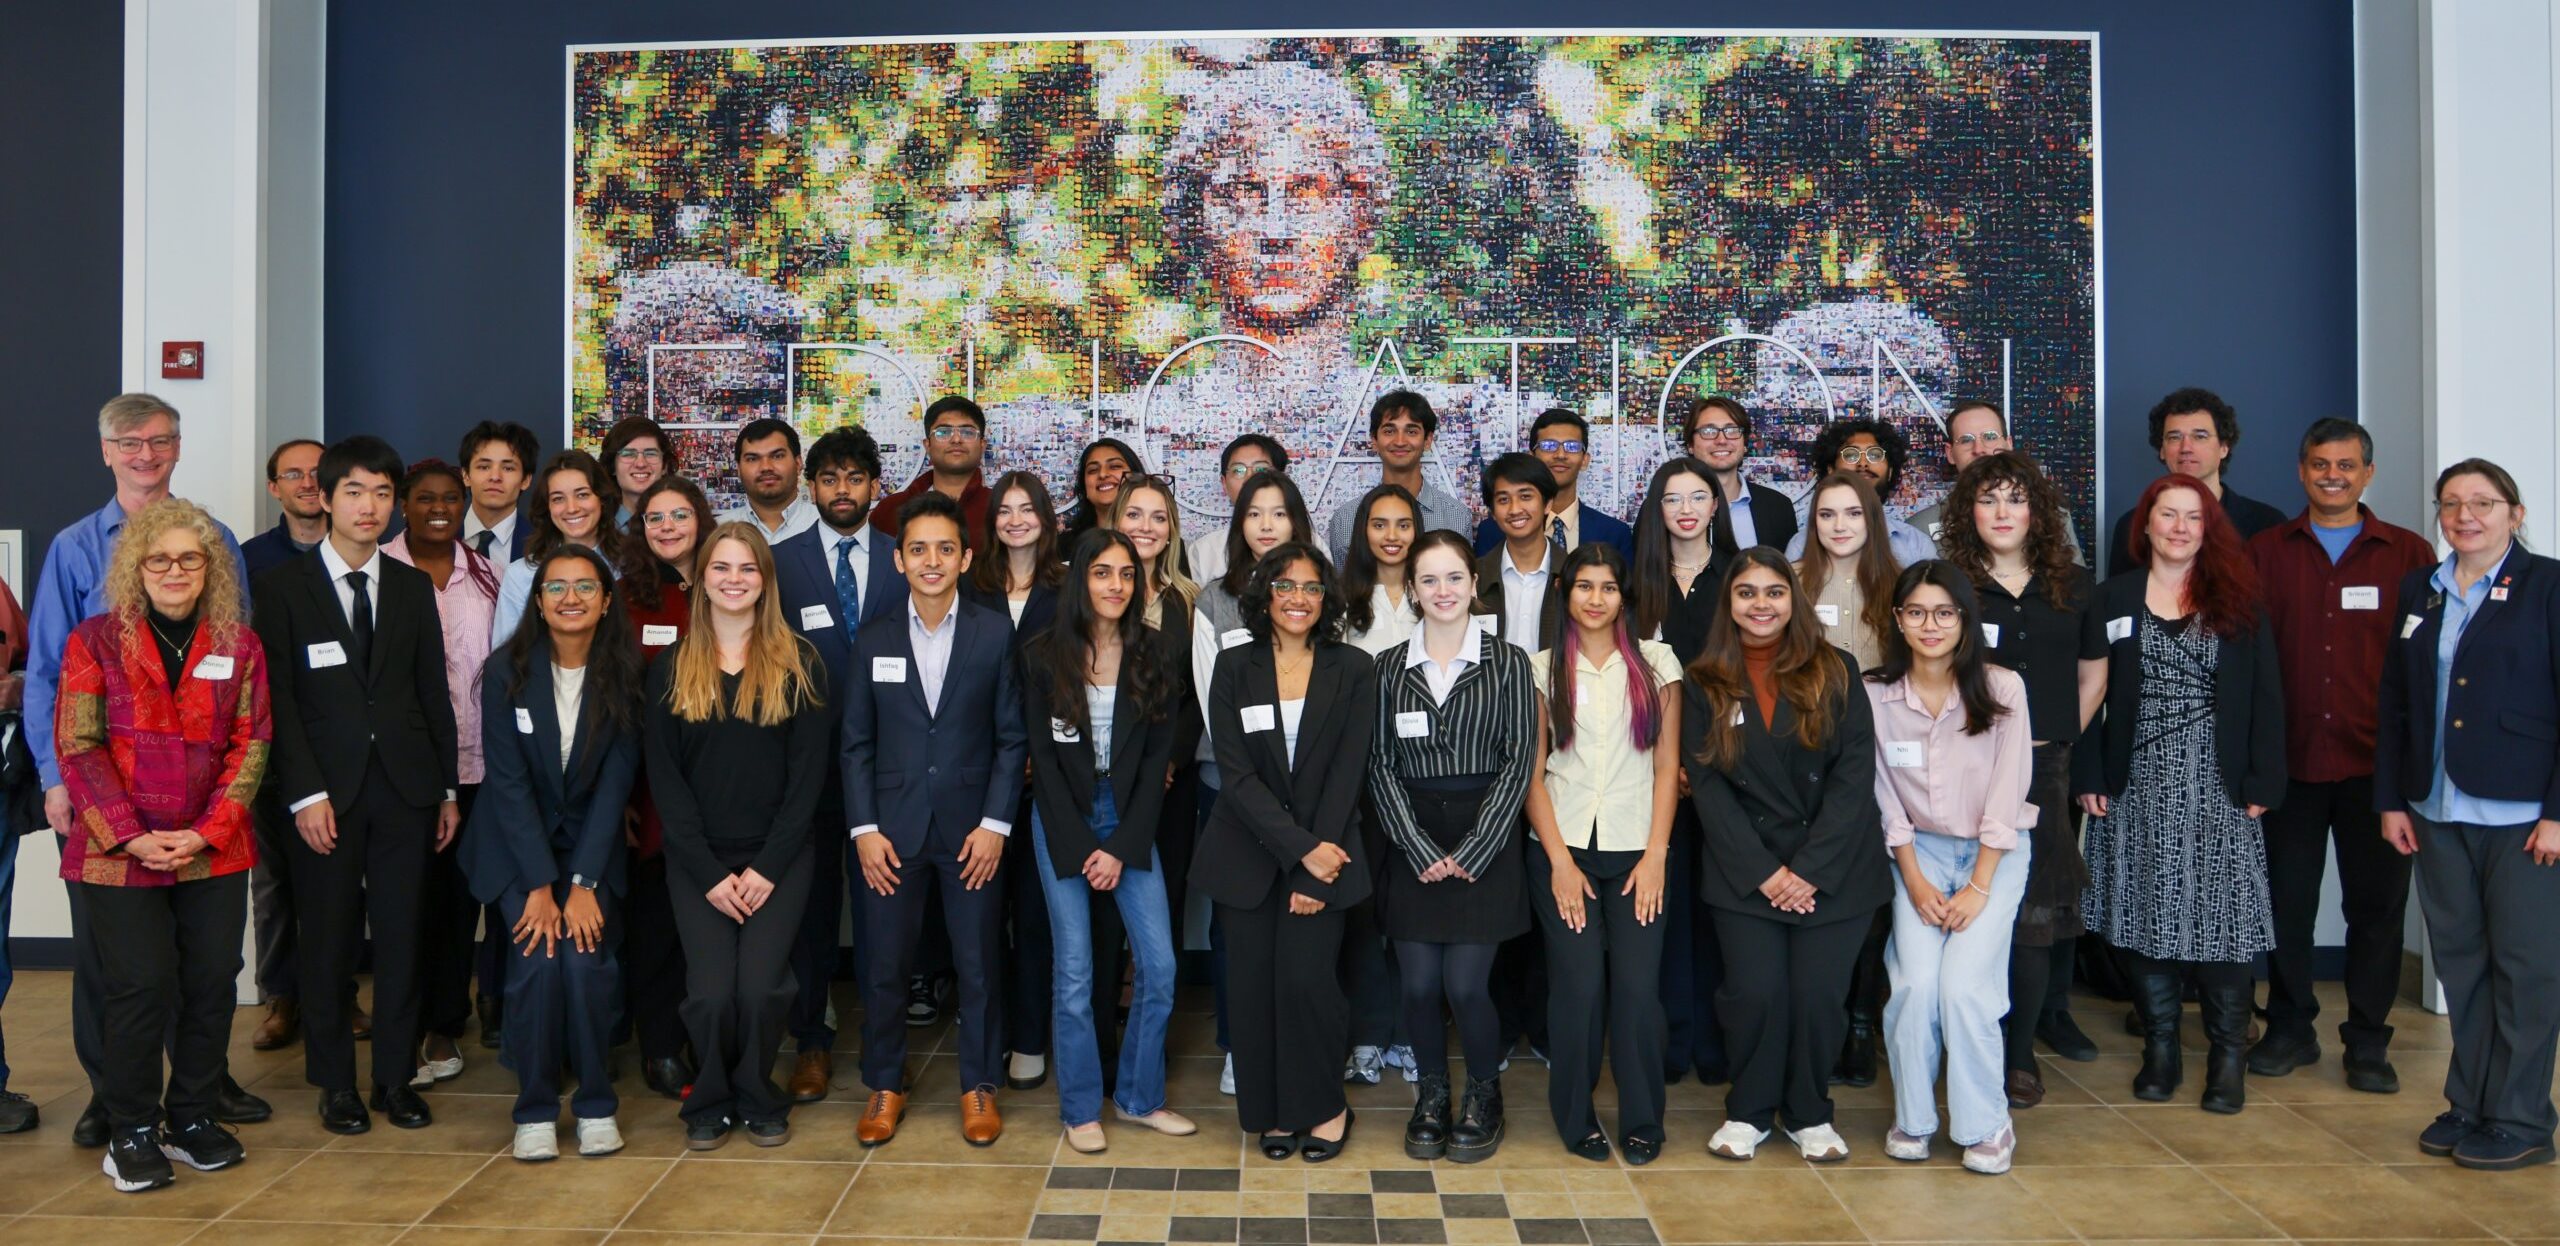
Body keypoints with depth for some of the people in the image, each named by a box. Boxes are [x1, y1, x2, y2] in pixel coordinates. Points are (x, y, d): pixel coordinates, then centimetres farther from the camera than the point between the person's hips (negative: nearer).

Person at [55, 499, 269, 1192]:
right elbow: (78, 747, -3)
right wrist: (131, 837, -12)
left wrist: (208, 831, -8)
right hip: (119, 855, -2)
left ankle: (193, 1117, 20)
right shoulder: (95, 641, 2)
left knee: (211, 985, 5)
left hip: (214, 855, 2)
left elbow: (251, 744, 4)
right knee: (138, 991, -2)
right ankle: (132, 1130, 13)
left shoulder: (239, 646, 7)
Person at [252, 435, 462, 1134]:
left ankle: (396, 1078, 15)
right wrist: (305, 794, -11)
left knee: (401, 936, 5)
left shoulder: (413, 587, 11)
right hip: (328, 788, -2)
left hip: (405, 786, 2)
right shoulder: (283, 587, 2)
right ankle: (336, 1083, 17)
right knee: (328, 940, 4)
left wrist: (448, 788, 8)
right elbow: (279, 699, -4)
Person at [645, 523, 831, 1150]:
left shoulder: (800, 664, 2)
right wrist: (710, 874, -8)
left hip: (777, 857, -1)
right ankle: (709, 1104, 16)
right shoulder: (671, 668, 6)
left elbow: (810, 770, -2)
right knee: (711, 992, -11)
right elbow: (663, 775, 1)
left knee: (761, 987, -13)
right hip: (698, 862, 1)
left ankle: (758, 1100, 14)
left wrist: (767, 867, -9)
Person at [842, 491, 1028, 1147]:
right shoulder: (873, 639, 4)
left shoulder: (995, 633, 0)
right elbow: (856, 743, 5)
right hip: (892, 828, 1)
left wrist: (995, 823, -7)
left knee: (977, 964, 6)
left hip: (971, 827, -1)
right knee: (884, 964, 6)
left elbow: (1010, 736, 0)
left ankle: (979, 1086, 22)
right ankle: (884, 1085, 24)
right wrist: (864, 828, -3)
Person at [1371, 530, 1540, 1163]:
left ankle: (1484, 1094, 20)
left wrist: (1471, 852, -10)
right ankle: (1432, 1094, 26)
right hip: (1413, 846, 2)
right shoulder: (1389, 667, 6)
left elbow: (1519, 761, -3)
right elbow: (1381, 766, 2)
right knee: (1419, 985, 3)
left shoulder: (1508, 662, 1)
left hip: (1485, 844, -2)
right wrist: (1422, 852, -8)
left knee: (1466, 986, -5)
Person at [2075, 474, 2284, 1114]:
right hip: (2137, 787, 1)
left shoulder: (2237, 602, 5)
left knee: (2221, 916, -3)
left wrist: (2263, 783, -5)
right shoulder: (2115, 598, 7)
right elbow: (2092, 689, 5)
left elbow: (2265, 697, 2)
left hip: (2217, 786, -1)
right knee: (2144, 916, 4)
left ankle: (2228, 1056, 9)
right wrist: (2088, 776, -3)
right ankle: (2160, 1049, 16)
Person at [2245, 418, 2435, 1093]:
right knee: (2286, 898, 8)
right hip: (2291, 759, 1)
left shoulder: (2409, 554, 4)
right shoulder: (2266, 552, 5)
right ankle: (2290, 1027, 22)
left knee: (2377, 902, 6)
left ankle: (2368, 1039, 19)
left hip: (2377, 762, 0)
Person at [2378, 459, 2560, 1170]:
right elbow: (2394, 703, 13)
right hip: (2438, 812, 5)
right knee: (2458, 959, 10)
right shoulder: (2419, 592, 12)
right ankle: (2468, 1105, 20)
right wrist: (2391, 798, 8)